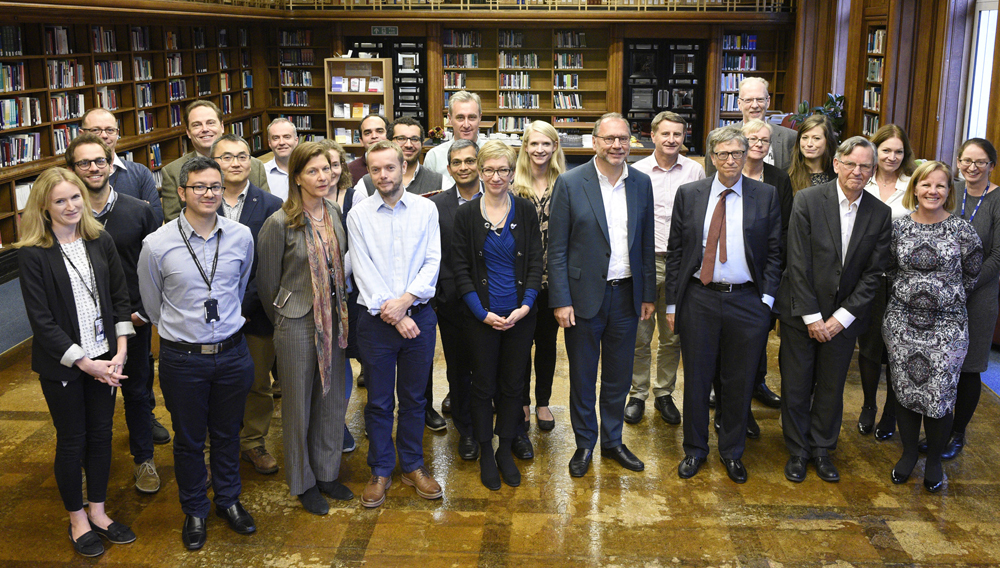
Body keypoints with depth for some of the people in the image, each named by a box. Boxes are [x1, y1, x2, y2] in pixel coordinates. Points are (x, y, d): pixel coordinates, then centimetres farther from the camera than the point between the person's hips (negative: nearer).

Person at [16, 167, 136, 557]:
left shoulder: (101, 242, 2)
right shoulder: (32, 254, -12)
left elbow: (120, 298, 5)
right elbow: (40, 319, -13)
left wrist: (120, 352, -4)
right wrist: (83, 362, -15)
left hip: (105, 360, 4)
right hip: (62, 364, -4)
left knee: (101, 435, 13)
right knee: (72, 441, 9)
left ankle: (98, 511, 31)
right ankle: (77, 520, 27)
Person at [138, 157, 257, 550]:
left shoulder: (242, 237, -4)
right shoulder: (157, 245, -12)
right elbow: (152, 303, 4)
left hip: (232, 352, 2)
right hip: (182, 357, -2)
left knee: (227, 433, 18)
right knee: (189, 439, 14)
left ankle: (228, 500, 40)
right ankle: (194, 510, 35)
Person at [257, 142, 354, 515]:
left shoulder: (336, 214, 2)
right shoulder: (279, 223, -14)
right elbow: (267, 281, -5)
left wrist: (340, 311, 13)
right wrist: (281, 321, 5)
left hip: (333, 320, 5)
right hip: (297, 323, -5)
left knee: (332, 399, 15)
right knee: (299, 404, 8)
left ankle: (327, 473, 33)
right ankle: (303, 481, 26)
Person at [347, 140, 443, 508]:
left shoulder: (426, 209, 2)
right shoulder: (358, 215, -1)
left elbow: (433, 261, -3)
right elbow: (363, 271, -6)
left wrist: (406, 299, -16)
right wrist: (392, 314, -13)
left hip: (419, 315, 1)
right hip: (376, 320, -1)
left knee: (414, 397, 12)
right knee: (379, 401, 7)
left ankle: (413, 466, 27)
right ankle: (380, 470, 23)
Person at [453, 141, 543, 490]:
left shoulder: (525, 211, 2)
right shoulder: (466, 215, -1)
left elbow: (536, 262, 2)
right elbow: (461, 270, -2)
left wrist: (525, 306, -11)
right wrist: (483, 313, -11)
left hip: (521, 315, 1)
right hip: (482, 316, -1)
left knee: (512, 385, 9)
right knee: (484, 386, 7)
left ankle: (505, 450, 24)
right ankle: (485, 452, 22)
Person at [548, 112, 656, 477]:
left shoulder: (641, 183, 4)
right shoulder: (570, 183, -8)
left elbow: (647, 244, 10)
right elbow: (556, 249, -8)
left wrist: (648, 294, 9)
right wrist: (561, 301, -11)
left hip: (627, 295, 3)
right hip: (585, 295, -3)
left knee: (619, 377, 14)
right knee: (582, 378, 10)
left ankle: (613, 441, 31)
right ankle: (585, 444, 27)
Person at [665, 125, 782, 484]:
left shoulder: (766, 196, 2)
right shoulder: (689, 194, 3)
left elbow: (774, 252, 3)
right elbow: (675, 251, 4)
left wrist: (767, 299, -6)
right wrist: (672, 303, 1)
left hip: (746, 302, 0)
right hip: (698, 299, 0)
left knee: (739, 382, 10)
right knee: (696, 378, 9)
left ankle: (732, 452, 28)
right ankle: (695, 450, 26)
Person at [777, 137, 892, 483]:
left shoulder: (880, 214, -1)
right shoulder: (807, 201, -9)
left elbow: (873, 273, -1)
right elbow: (798, 263, -11)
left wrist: (841, 318, -8)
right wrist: (811, 316, -12)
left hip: (844, 317, 2)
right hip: (801, 313, -2)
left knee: (832, 388, 13)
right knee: (796, 387, 7)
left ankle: (822, 449, 31)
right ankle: (797, 451, 25)